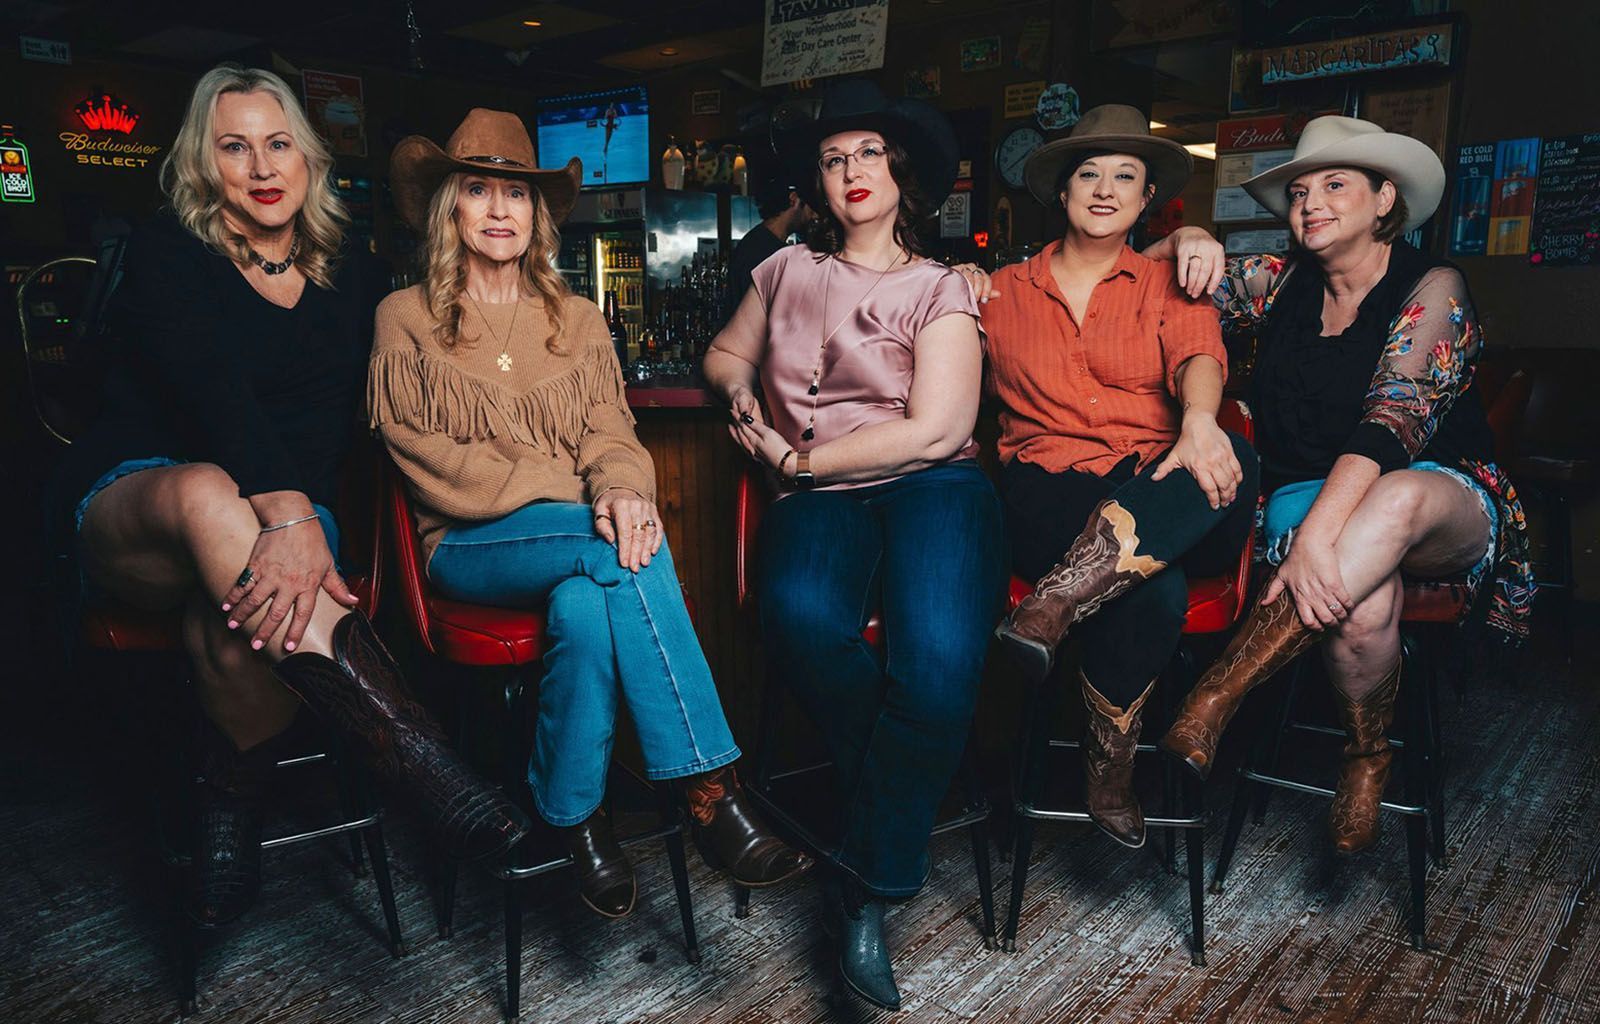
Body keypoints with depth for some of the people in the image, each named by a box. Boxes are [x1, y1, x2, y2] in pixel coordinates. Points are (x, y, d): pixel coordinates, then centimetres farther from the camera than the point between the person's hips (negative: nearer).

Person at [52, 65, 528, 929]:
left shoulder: (345, 279, 12)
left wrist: (301, 522, -21)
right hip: (130, 508, -2)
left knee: (240, 618, -35)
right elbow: (212, 387, -20)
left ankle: (231, 802, -6)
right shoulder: (168, 254, 1)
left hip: (289, 506, 2)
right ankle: (418, 758, -47)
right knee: (206, 494, -40)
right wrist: (284, 515, -37)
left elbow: (340, 417, 0)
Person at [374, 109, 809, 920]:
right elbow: (429, 461, -3)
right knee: (626, 549, -33)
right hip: (470, 546, -2)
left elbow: (610, 432, 7)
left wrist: (621, 490, -20)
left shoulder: (578, 321, 19)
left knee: (583, 604, -36)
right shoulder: (407, 320, 8)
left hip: (579, 534, 3)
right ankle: (710, 788, -32)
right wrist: (573, 492, -14)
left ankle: (573, 817, -20)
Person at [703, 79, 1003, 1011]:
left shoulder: (939, 290, 8)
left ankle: (866, 891, -13)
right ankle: (899, 794, -9)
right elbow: (726, 352, 35)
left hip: (932, 489, -2)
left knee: (939, 656, -33)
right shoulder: (787, 271, 19)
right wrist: (740, 388, 9)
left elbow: (934, 430, -5)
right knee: (799, 614, -36)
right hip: (820, 499, 2)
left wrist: (796, 458, -5)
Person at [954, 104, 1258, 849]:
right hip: (1046, 490, -1)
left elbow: (1198, 356, -3)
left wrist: (1199, 422, -26)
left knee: (1232, 462, -35)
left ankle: (1058, 601, -40)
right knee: (1151, 589, -34)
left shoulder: (1166, 286, 18)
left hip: (1158, 492, 2)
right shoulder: (1004, 291, 19)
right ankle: (1109, 774, -16)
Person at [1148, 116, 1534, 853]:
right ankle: (1366, 761, -12)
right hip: (1306, 495, 2)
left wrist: (1319, 535, -35)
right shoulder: (1282, 283, 8)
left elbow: (1394, 418, -21)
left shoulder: (1431, 287, -5)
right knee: (1363, 606, -37)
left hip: (1443, 503, -1)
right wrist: (1187, 240, -10)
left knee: (1397, 499, -41)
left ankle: (1214, 699, -37)